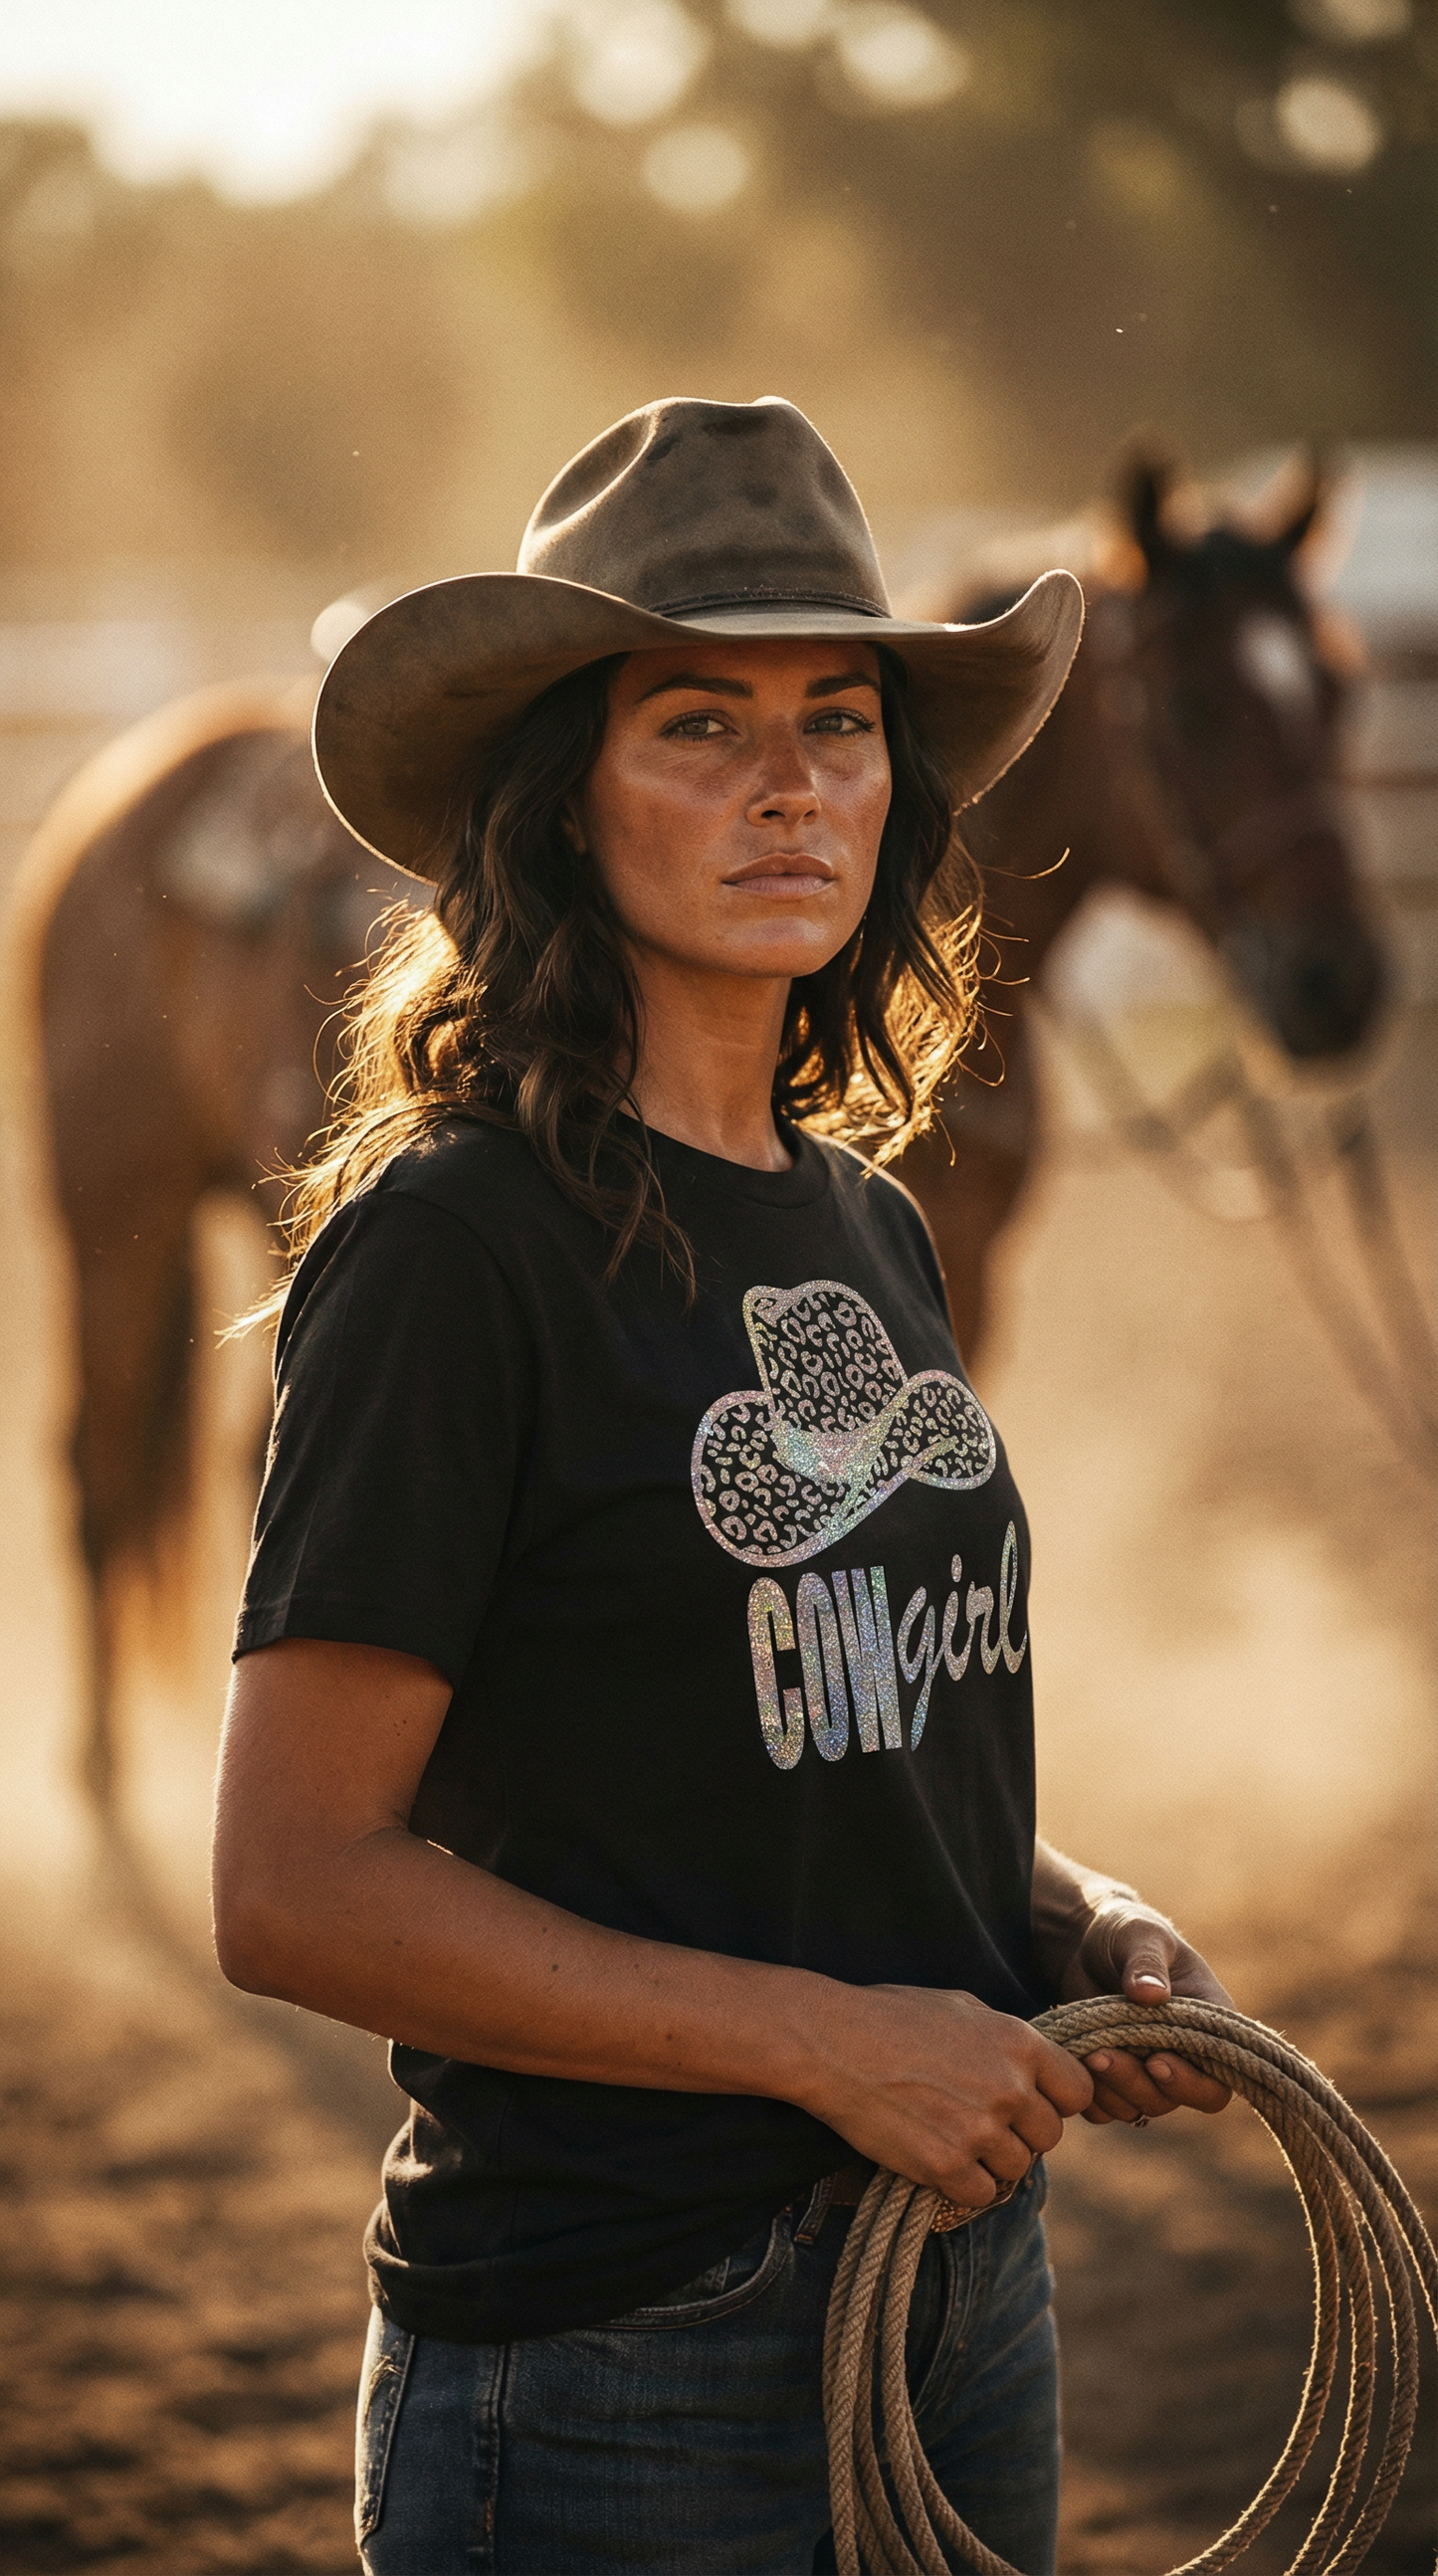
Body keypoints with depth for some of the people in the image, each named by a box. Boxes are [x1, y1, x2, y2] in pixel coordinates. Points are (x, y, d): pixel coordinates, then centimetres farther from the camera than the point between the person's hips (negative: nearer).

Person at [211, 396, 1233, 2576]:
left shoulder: (869, 1232, 9)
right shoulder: (450, 1241, -13)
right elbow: (299, 1887, -17)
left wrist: (1077, 1922, 2)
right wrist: (832, 2040, -19)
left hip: (965, 2293, 7)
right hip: (618, 2373, -7)